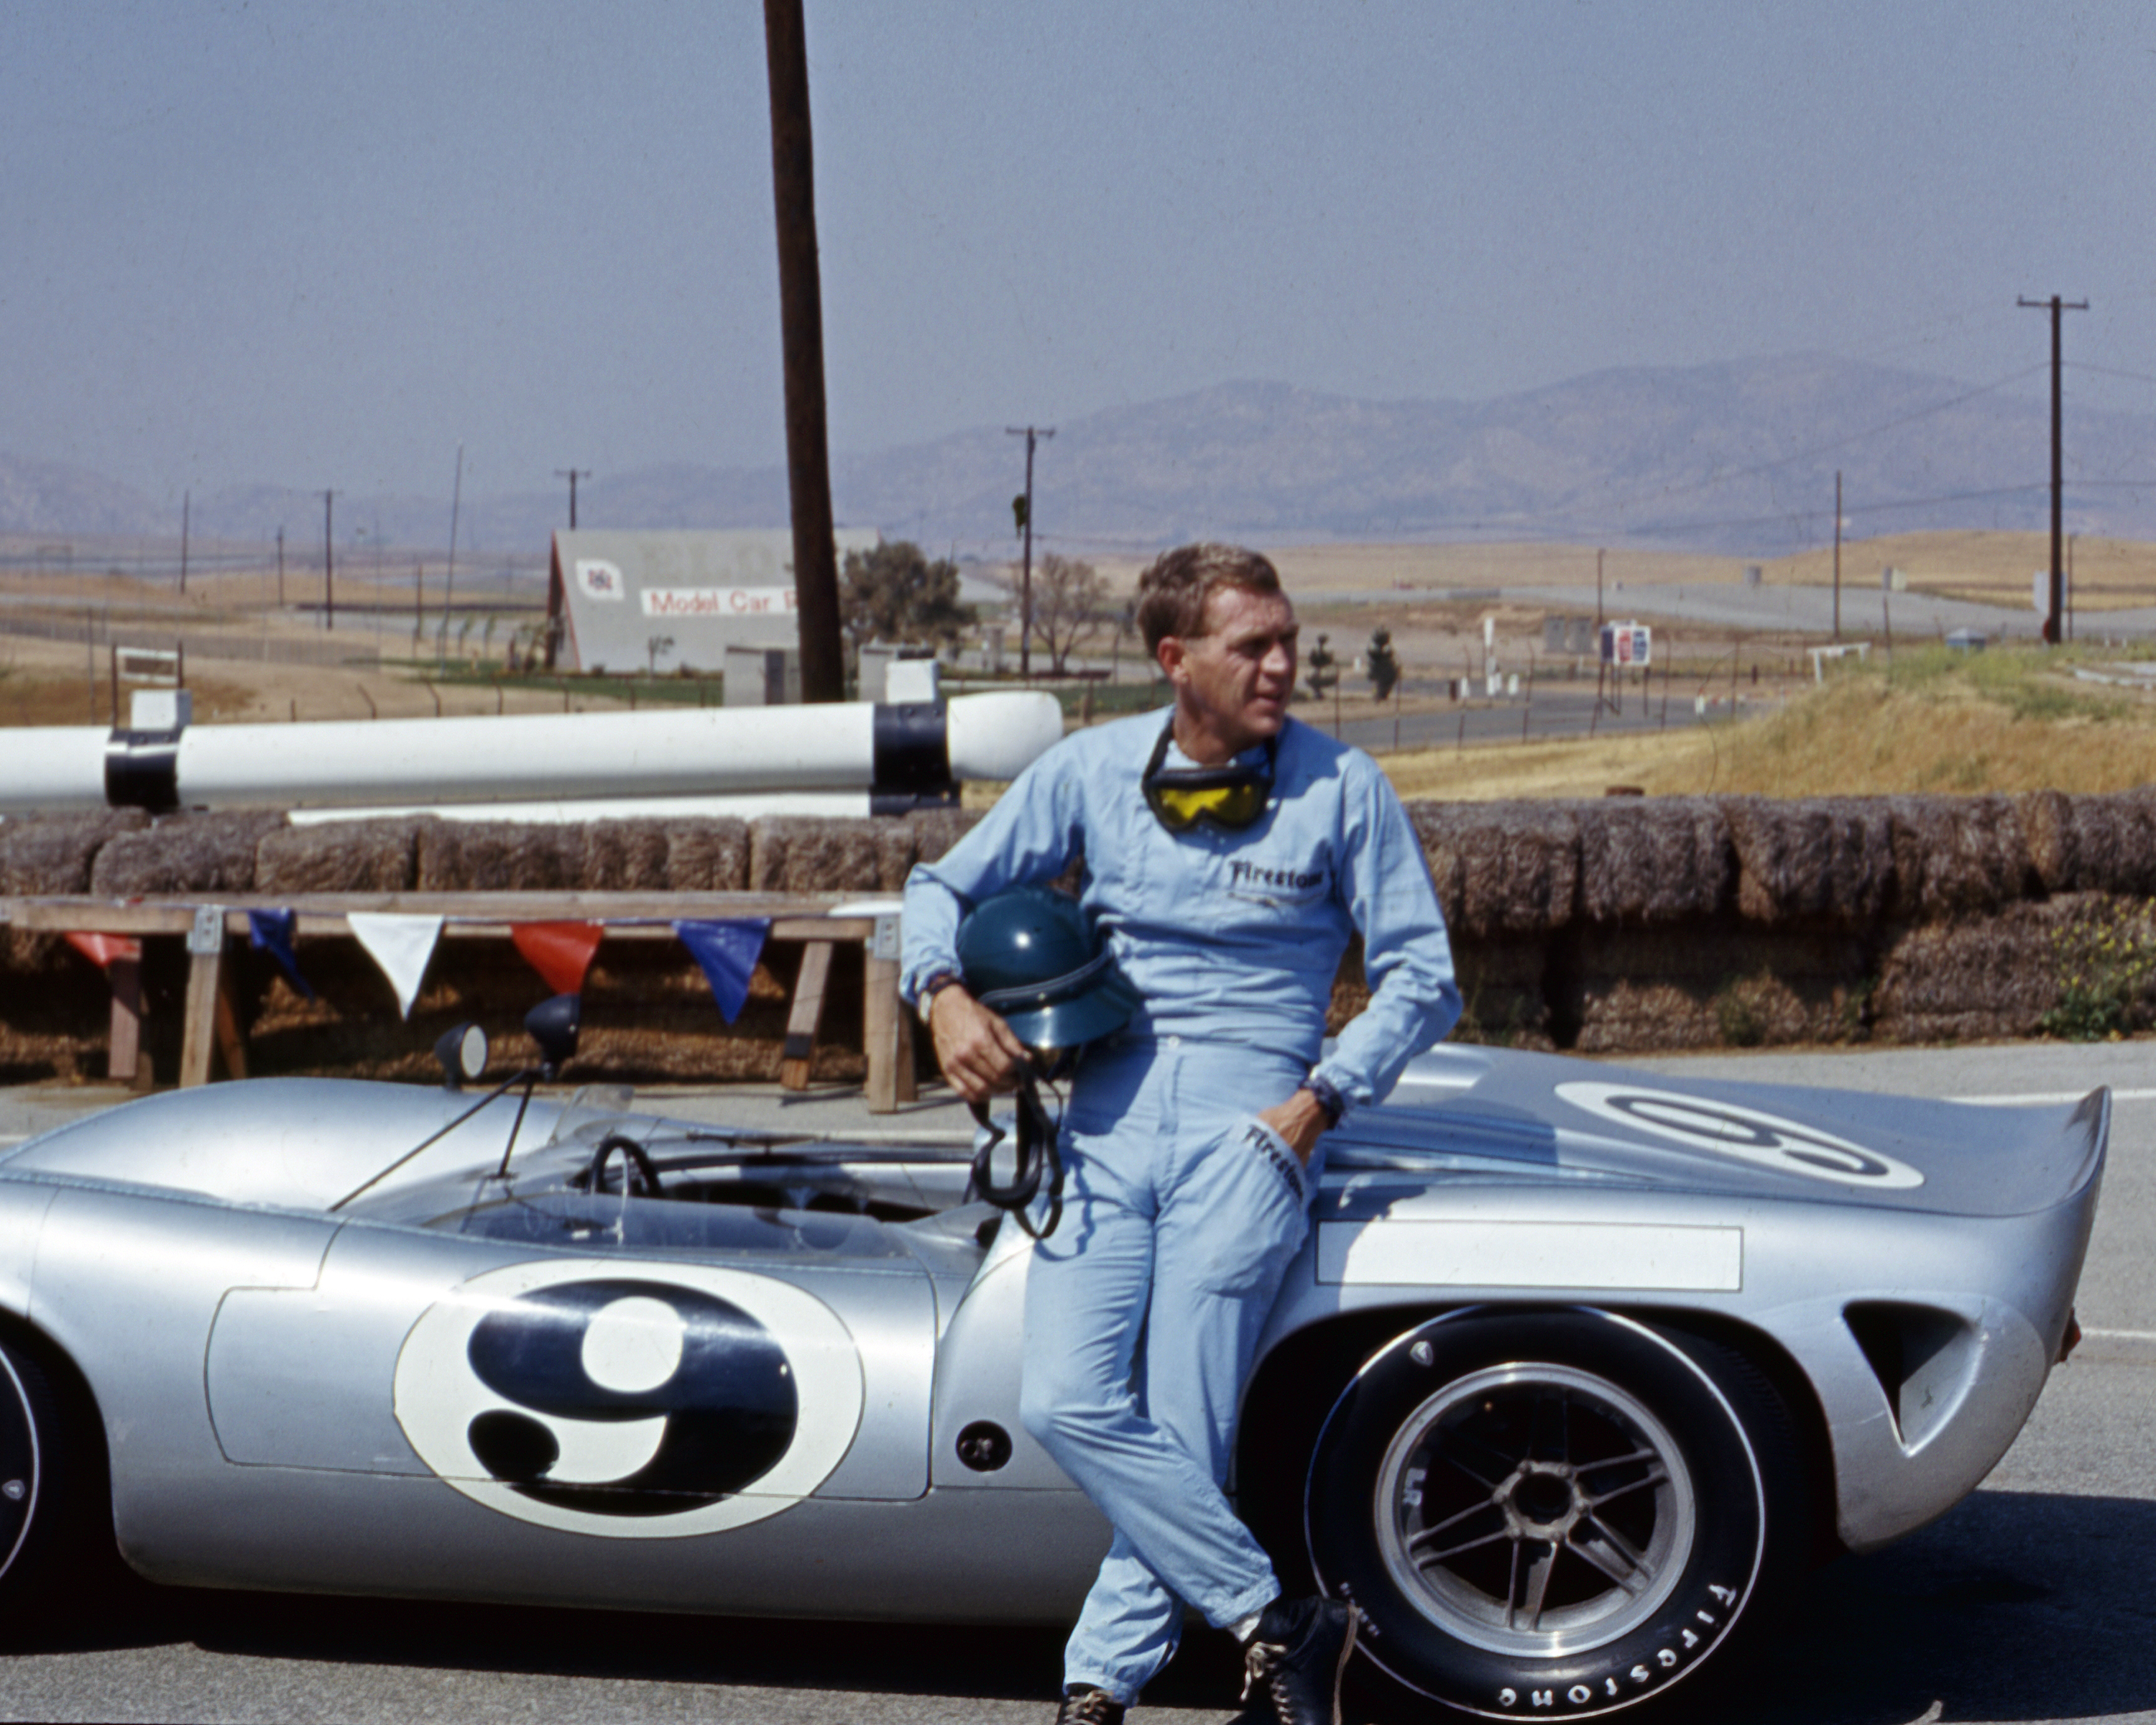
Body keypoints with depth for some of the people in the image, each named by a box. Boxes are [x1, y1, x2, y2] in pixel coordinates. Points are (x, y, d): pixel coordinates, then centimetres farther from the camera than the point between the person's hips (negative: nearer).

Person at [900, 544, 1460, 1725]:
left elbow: (1422, 976, 4)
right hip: (1108, 1108, 3)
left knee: (1180, 1434, -11)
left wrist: (1319, 1101, -8)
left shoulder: (1339, 786, 2)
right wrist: (944, 997, -5)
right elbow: (943, 885, 16)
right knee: (1066, 1403, -13)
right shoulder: (1089, 770, 7)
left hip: (1247, 1114, -3)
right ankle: (1276, 1622, -6)